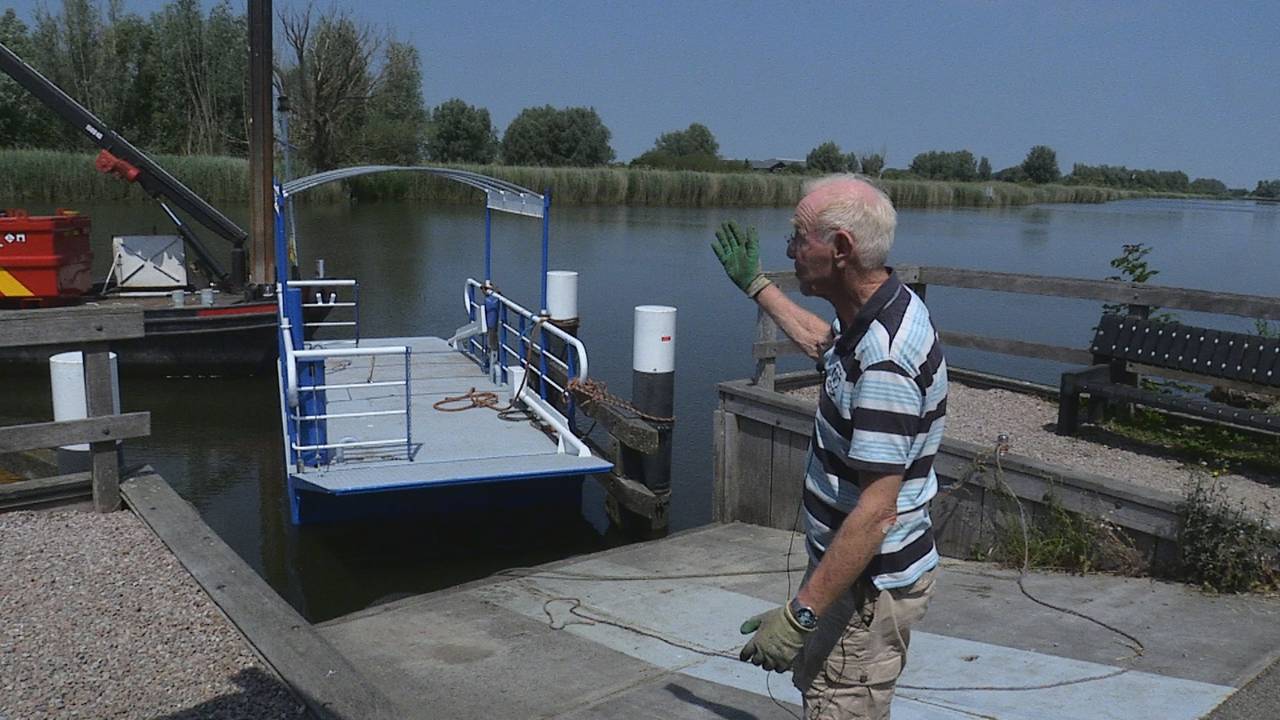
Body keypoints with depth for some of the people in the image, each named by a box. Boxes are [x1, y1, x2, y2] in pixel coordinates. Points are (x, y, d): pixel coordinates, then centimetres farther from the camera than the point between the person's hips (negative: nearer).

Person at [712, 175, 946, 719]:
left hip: (870, 586, -10)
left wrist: (801, 613, -29)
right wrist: (754, 284, 34)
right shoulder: (873, 318, 1)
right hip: (853, 572, 10)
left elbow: (875, 512, -32)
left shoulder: (886, 359, -31)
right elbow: (822, 342, 27)